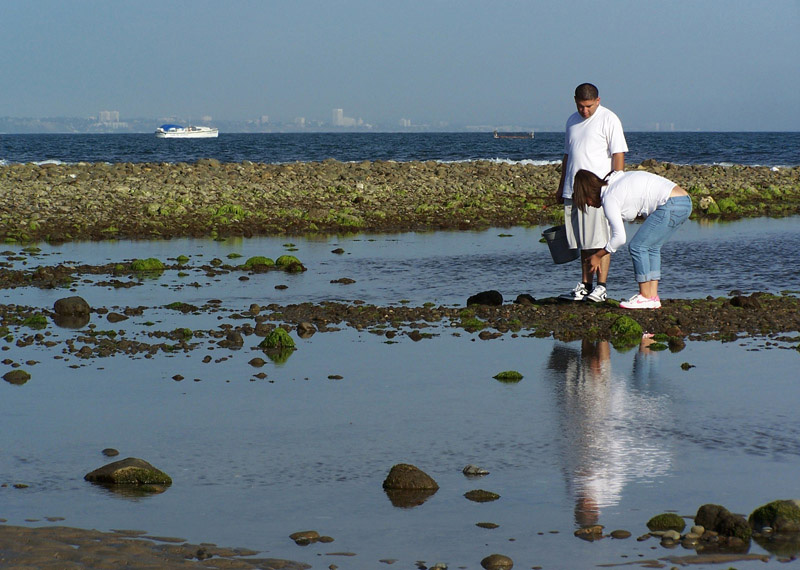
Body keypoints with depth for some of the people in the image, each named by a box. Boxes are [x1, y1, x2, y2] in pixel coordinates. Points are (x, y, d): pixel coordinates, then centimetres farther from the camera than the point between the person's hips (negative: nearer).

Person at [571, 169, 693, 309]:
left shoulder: (609, 199, -7)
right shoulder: (615, 182, 20)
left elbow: (619, 238, -8)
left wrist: (598, 256, 4)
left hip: (672, 206, -10)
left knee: (637, 246, -2)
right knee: (651, 247, 16)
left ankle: (646, 297, 2)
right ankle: (653, 296, 14)